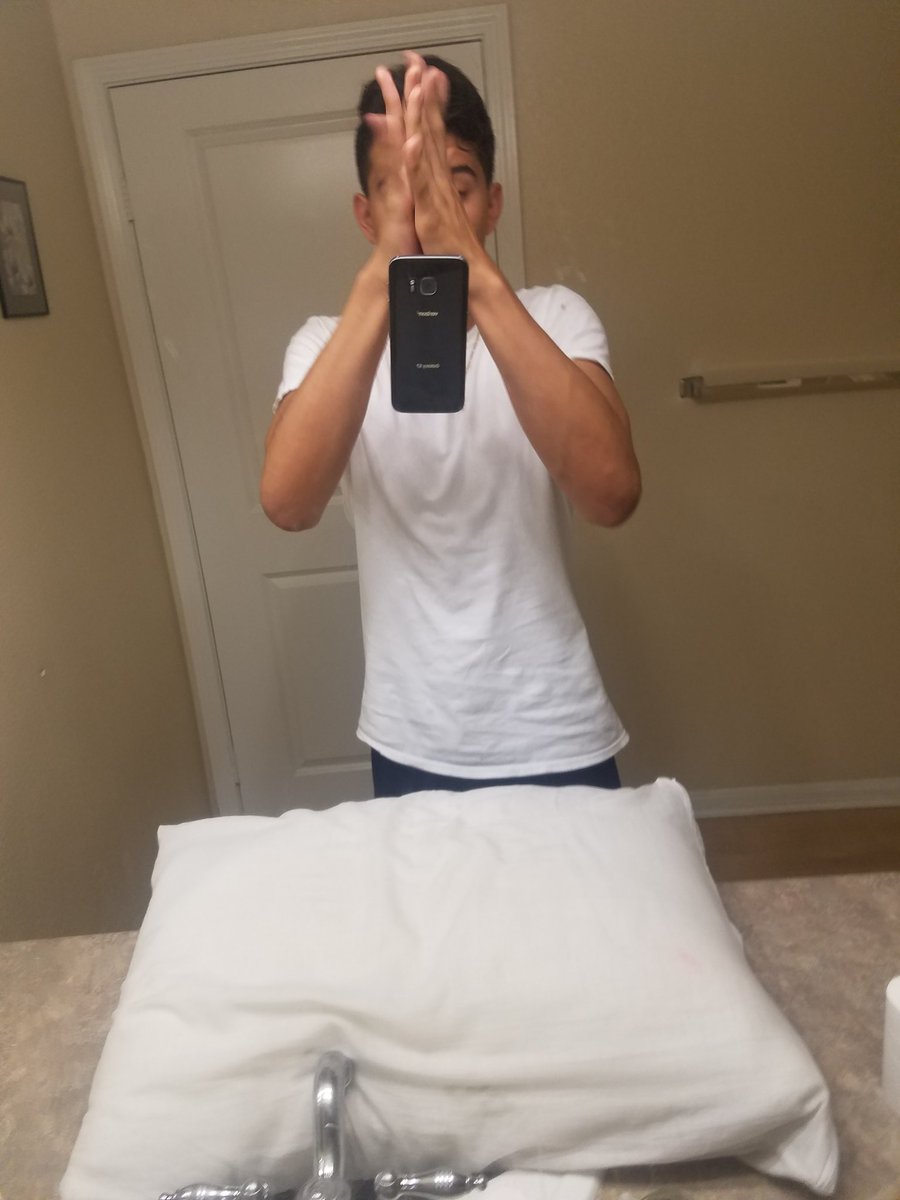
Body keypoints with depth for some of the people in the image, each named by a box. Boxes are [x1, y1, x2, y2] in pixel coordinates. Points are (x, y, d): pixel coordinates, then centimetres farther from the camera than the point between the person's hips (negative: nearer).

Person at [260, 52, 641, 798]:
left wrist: (475, 268, -34)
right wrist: (382, 275, -35)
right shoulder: (329, 343, -4)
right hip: (412, 751, 1)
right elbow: (288, 504, -26)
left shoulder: (555, 319, -7)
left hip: (557, 745, 0)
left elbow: (612, 494, -28)